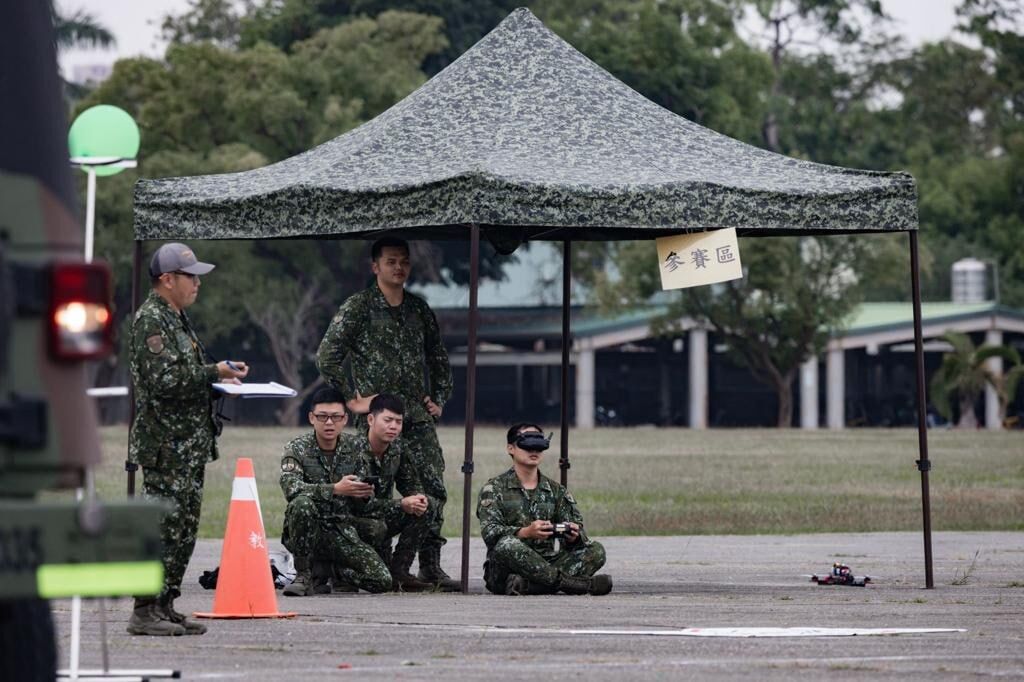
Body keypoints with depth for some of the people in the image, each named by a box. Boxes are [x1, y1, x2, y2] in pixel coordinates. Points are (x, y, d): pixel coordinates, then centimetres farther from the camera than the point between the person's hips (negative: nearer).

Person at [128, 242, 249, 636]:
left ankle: (165, 607, 15)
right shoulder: (150, 321, -12)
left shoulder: (177, 320, 20)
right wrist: (214, 374, -16)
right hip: (166, 445, -10)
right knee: (164, 527, -10)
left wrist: (219, 378, 11)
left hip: (190, 447, 10)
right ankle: (145, 611, -7)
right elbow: (163, 380, -22)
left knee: (184, 529, 10)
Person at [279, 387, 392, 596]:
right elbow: (291, 488, -27)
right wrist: (336, 489, -35)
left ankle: (333, 570, 15)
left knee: (382, 581, -16)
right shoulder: (297, 449, -7)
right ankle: (303, 576, -18)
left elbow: (359, 504, 7)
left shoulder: (353, 449, 4)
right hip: (306, 532, -3)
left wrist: (365, 494, -18)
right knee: (302, 504, -37)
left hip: (342, 531, 3)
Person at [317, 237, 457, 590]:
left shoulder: (418, 308, 15)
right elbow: (327, 357, -7)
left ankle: (431, 565, 5)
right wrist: (352, 400, -8)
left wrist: (439, 399, 15)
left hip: (418, 417, 5)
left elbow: (438, 358, 26)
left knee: (433, 489, -2)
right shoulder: (358, 307, -2)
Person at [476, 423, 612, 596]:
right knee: (507, 544, -37)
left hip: (544, 565, 4)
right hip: (504, 571, -4)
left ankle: (526, 585, -36)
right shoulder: (494, 489, 4)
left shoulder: (555, 491, 17)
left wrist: (573, 536, -17)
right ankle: (579, 583, -33)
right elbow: (489, 532, -12)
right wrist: (526, 533, -28)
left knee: (595, 551, -15)